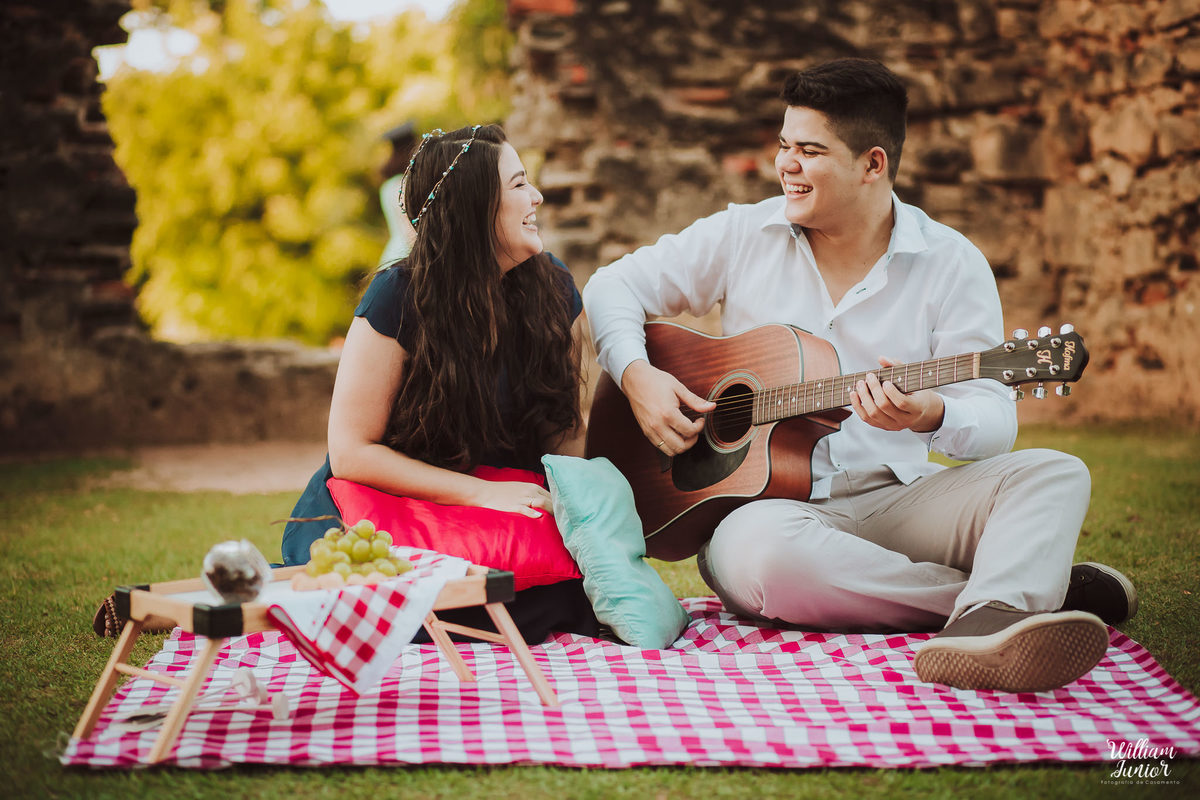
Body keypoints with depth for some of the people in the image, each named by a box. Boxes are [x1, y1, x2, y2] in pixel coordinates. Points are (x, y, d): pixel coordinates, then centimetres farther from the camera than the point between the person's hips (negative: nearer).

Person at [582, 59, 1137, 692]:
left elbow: (994, 421, -5)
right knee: (756, 554, -38)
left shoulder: (950, 263, 2)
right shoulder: (744, 234, 6)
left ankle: (987, 628, -54)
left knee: (1056, 474, -23)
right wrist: (636, 375, -9)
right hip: (766, 501, -1)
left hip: (896, 500, 1)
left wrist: (931, 416, -29)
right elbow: (614, 285, 11)